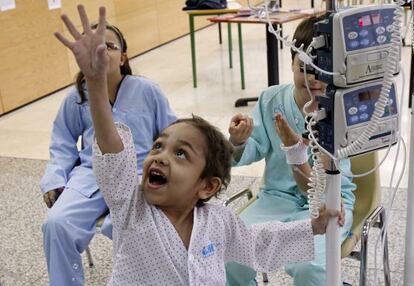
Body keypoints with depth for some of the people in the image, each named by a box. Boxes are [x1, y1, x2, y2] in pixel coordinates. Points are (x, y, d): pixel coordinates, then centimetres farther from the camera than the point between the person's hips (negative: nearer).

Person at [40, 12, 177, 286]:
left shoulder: (147, 91, -1)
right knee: (57, 223, -24)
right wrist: (54, 180, 7)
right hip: (91, 173, 3)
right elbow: (63, 143, 21)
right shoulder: (77, 96, 6)